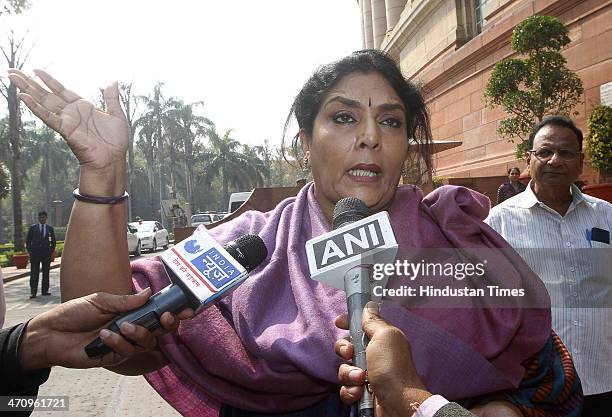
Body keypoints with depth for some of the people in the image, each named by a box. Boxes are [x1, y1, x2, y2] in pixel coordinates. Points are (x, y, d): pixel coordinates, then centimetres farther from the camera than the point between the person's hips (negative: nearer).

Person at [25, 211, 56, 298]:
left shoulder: (50, 228, 9)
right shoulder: (32, 228, 5)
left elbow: (53, 241, 13)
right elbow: (28, 240, 6)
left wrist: (52, 250, 4)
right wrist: (29, 251, -1)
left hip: (46, 253, 2)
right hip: (35, 253, -2)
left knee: (46, 272, 5)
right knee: (34, 273, -4)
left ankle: (45, 290, 12)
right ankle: (33, 292, -4)